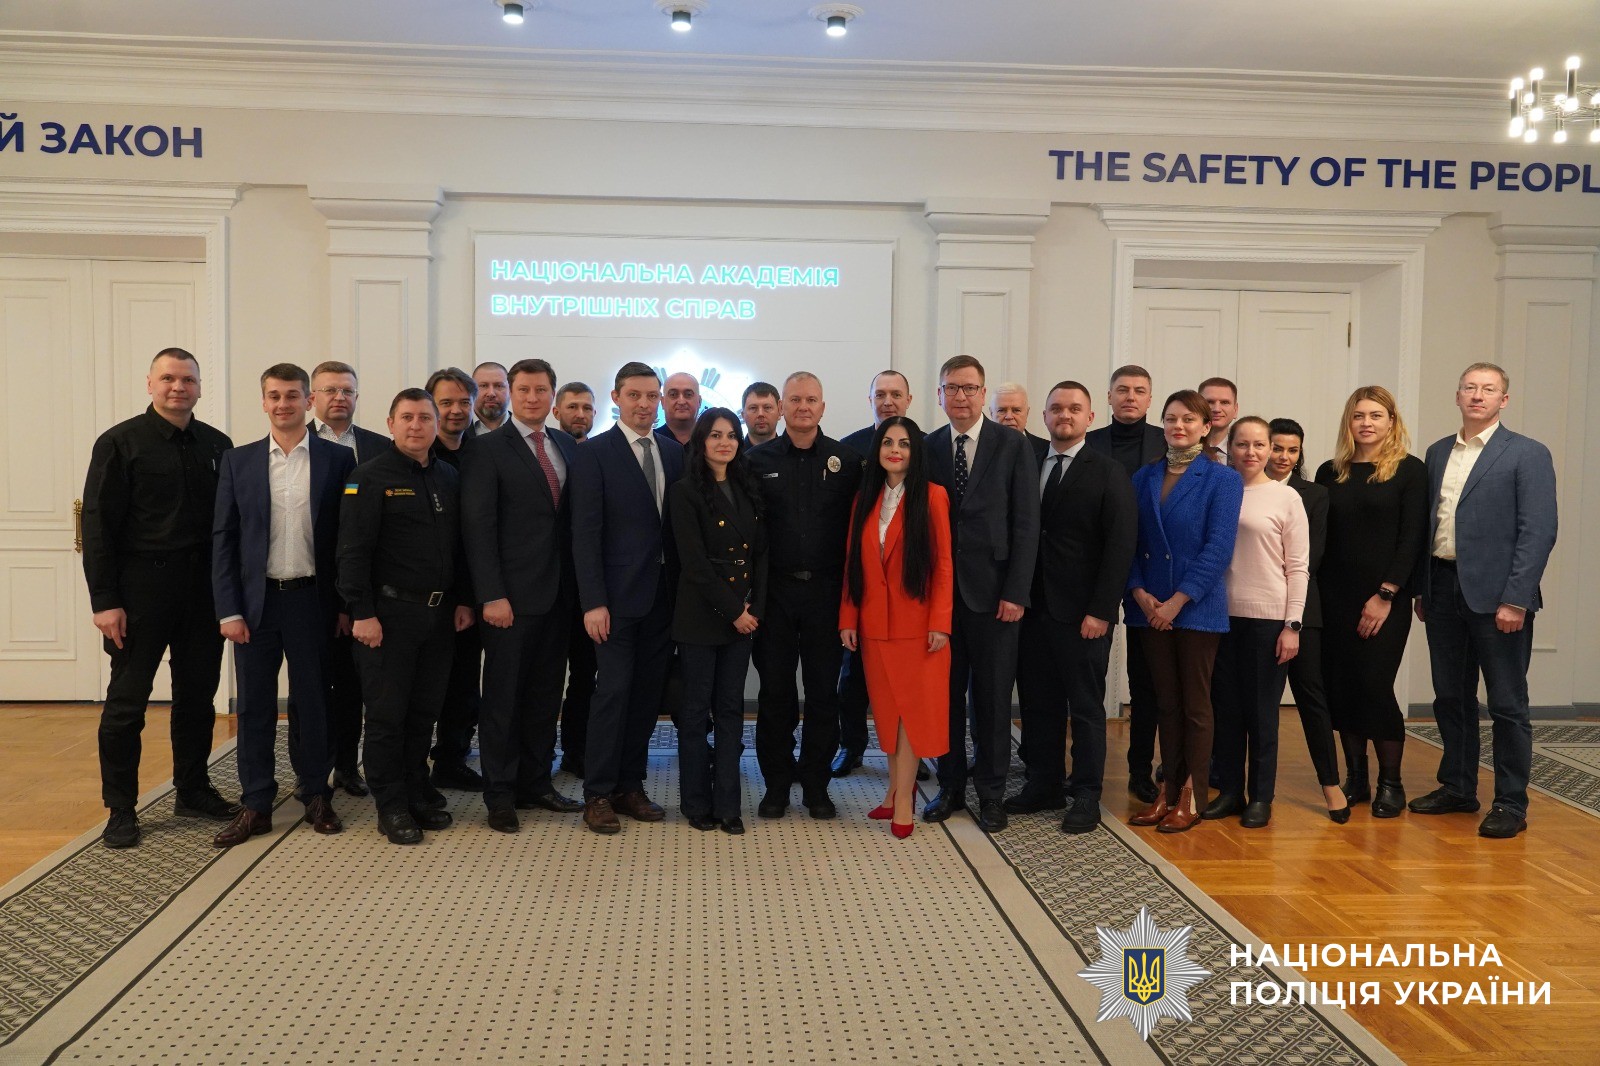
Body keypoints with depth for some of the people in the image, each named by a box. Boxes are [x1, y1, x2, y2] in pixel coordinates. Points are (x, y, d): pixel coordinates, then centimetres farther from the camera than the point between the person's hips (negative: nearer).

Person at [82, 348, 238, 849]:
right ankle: (120, 809, 14)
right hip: (141, 587, -4)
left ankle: (193, 790, 26)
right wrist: (105, 601, -12)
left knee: (198, 695, 12)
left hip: (204, 590, 4)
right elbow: (97, 526, -7)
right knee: (127, 701, 4)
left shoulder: (217, 445, 7)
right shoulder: (120, 443, -4)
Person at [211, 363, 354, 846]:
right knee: (254, 705, 6)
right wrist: (228, 609, -3)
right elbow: (223, 539, 4)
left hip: (312, 600, -1)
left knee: (312, 701, 8)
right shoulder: (238, 461, 5)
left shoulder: (338, 459, 0)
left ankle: (316, 795, 22)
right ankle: (255, 805, 16)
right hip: (256, 600, 1)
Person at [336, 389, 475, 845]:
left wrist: (463, 601, 9)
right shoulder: (370, 477, -7)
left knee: (425, 711, 13)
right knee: (387, 713, 3)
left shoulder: (449, 478, 11)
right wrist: (362, 613, -16)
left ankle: (418, 793, 26)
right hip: (389, 613, -5)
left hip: (439, 614, 6)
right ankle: (391, 806, 13)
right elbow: (353, 550, -12)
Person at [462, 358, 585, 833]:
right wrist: (491, 595, -16)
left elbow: (574, 518, 11)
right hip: (512, 596, -5)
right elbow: (478, 527, -10)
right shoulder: (488, 450, -5)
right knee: (503, 696, 4)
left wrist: (576, 584, 4)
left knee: (545, 693, 12)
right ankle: (500, 794, 14)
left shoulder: (566, 446, 11)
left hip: (558, 593, 5)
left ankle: (536, 782, 24)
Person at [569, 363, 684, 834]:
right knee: (613, 690, -3)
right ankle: (598, 794, 8)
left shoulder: (674, 455, 11)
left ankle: (630, 786, 20)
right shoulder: (593, 453, -4)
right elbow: (585, 533, -9)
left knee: (647, 693, 9)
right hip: (618, 595, -5)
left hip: (663, 595, 5)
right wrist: (593, 602, -15)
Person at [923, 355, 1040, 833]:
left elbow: (1025, 524, -4)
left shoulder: (1012, 446, -1)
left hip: (993, 592, -2)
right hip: (940, 591, 2)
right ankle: (950, 786, 23)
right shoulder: (928, 448, 6)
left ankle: (991, 793, 19)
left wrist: (1016, 593, -10)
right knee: (945, 694, 9)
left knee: (992, 698, 6)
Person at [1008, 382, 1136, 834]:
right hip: (1033, 607, 4)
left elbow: (1120, 547, -7)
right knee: (1037, 703, 10)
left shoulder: (1109, 473, -2)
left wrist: (1101, 610, -13)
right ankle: (1044, 785, 23)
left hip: (1082, 613, -4)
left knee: (1086, 707, 5)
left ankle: (1086, 796, 15)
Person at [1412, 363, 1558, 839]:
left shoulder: (1527, 455, -4)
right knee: (1451, 697, 13)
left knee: (1507, 704, 3)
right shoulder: (1438, 453, 13)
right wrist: (1421, 589, 9)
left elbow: (1539, 532, -10)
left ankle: (1510, 804, 13)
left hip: (1496, 595, -5)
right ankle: (1457, 787, 27)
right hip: (1443, 590, 5)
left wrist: (1515, 599, -16)